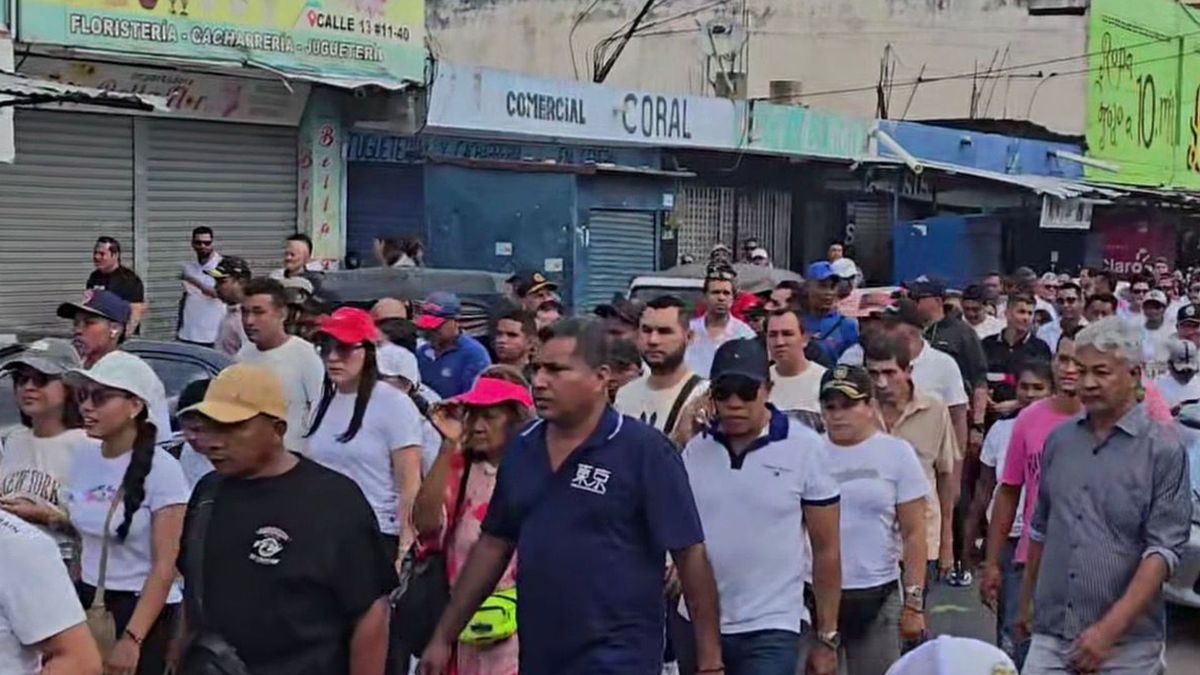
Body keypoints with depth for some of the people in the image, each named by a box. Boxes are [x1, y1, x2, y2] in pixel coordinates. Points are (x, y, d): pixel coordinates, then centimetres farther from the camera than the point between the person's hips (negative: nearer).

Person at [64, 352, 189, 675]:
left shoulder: (161, 469, -15)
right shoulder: (83, 458, 3)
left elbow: (165, 566, -16)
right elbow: (82, 540, 13)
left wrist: (132, 638, -20)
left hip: (145, 612, -5)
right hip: (90, 606, 5)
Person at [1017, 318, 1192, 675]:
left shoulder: (1164, 448, -6)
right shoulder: (1059, 440, 9)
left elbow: (1164, 549, -11)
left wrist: (1110, 628, -17)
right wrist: (1026, 601, 20)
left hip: (1127, 646, -4)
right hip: (1049, 637, 4)